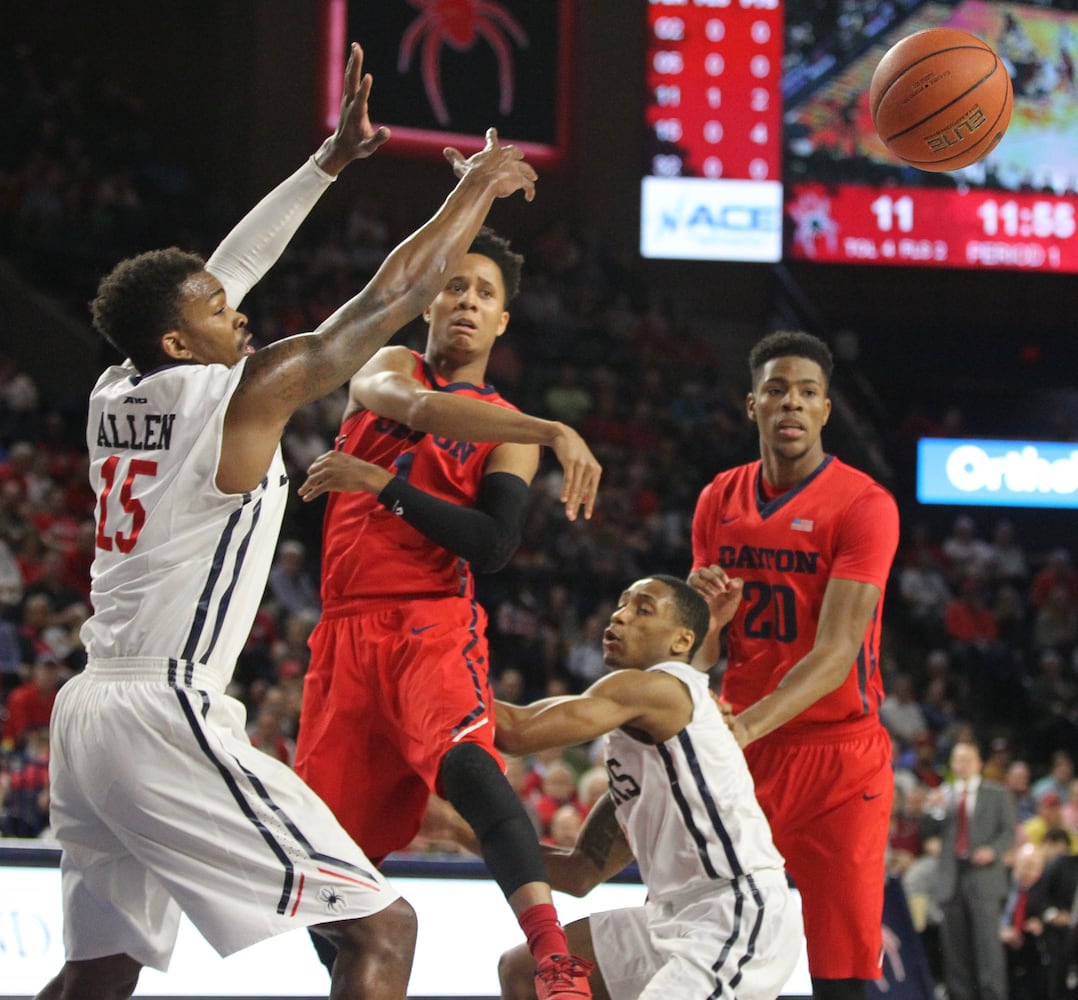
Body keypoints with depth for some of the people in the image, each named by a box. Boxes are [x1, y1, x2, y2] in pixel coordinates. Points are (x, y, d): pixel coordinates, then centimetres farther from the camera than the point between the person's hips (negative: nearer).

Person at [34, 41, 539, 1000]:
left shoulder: (114, 396, 12)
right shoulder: (247, 392, -8)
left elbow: (224, 272, 25)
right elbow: (396, 294, -1)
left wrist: (327, 165, 30)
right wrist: (479, 186, 13)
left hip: (87, 712, 9)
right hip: (165, 715, -9)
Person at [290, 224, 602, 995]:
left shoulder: (507, 431, 10)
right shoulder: (387, 370, 11)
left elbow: (493, 545, -6)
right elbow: (419, 408, -15)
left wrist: (383, 484, -12)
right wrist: (552, 432, -29)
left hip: (435, 625, -3)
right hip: (347, 632, 3)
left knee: (467, 763, -31)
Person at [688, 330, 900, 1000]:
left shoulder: (864, 506, -11)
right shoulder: (719, 501, 8)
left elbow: (835, 652, -21)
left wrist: (748, 724, -35)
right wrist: (711, 615, -9)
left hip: (839, 755, -5)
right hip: (740, 753, 5)